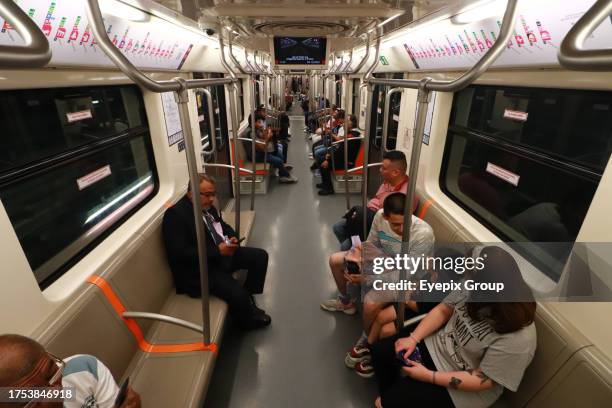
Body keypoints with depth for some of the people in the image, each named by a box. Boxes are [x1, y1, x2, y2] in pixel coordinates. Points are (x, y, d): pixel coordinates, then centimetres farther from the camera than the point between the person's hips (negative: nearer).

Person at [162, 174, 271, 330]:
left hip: (223, 252, 9)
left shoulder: (208, 207, 6)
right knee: (237, 294, -24)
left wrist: (232, 237, -3)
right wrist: (217, 251, -25)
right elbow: (180, 253, -24)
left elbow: (223, 226, 20)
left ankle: (248, 297, 15)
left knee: (260, 256, 2)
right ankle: (248, 319, 11)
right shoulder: (175, 214, -18)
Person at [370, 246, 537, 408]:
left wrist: (428, 376, -22)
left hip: (461, 386, -5)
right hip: (438, 343, 5)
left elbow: (481, 380, -25)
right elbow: (443, 310, -5)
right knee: (380, 351, 2)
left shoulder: (519, 340, -32)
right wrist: (413, 338, -13)